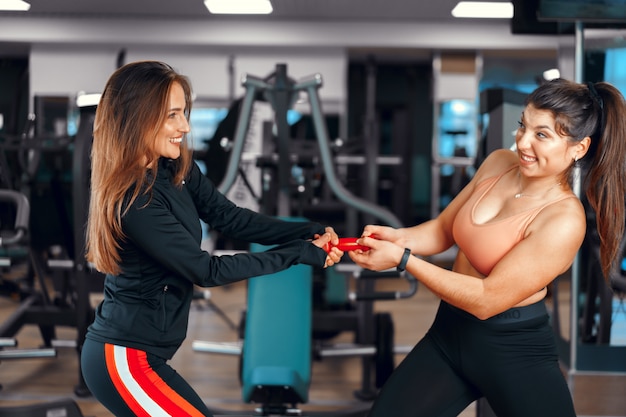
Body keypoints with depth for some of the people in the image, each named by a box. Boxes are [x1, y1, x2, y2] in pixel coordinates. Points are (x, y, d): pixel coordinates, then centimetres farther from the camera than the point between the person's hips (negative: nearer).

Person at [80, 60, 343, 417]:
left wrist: (309, 232, -13)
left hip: (141, 349, 9)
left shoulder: (176, 169, 1)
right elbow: (206, 271, -22)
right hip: (123, 358, -9)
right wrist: (299, 254, -20)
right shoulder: (133, 201, -25)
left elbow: (230, 217, 1)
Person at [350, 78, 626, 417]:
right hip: (450, 330, 6)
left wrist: (402, 259, -23)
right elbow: (442, 229, 8)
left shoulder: (564, 220, -23)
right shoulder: (498, 163, -2)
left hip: (514, 352, -6)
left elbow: (487, 299, -24)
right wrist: (398, 237, -13)